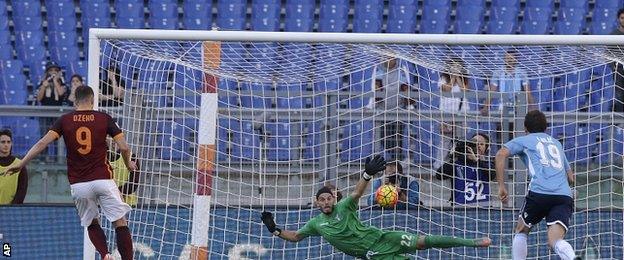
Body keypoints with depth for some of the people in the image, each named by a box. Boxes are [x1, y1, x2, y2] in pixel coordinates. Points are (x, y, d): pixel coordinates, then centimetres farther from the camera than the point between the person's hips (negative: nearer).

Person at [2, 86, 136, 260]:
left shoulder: (65, 120, 3)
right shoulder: (104, 118, 1)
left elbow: (43, 143, -6)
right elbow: (124, 147, -1)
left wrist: (21, 164, -1)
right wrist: (128, 164, 19)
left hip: (78, 185, 2)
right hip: (102, 179, -2)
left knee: (92, 224, 18)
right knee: (120, 223, 2)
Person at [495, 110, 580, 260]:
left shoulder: (524, 141, 20)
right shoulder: (556, 144, 34)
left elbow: (501, 154, 1)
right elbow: (571, 179, 38)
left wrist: (501, 186, 1)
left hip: (539, 192, -3)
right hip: (565, 196, 3)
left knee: (521, 231, 21)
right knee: (555, 241, -13)